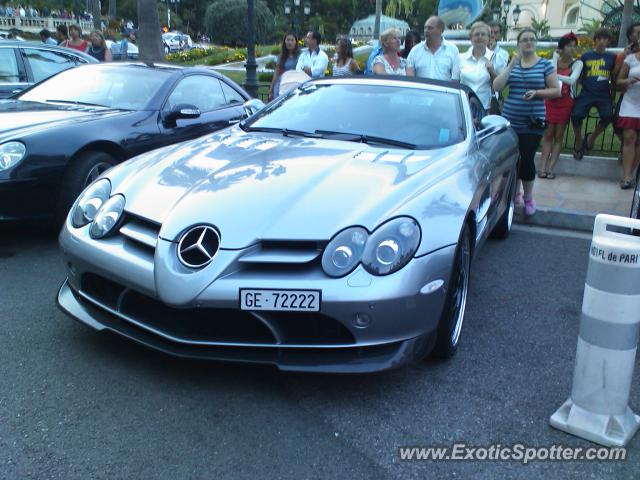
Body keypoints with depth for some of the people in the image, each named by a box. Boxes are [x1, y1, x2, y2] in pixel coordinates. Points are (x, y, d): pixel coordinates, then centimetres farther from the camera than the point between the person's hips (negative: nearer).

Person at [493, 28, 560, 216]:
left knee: (526, 159, -7)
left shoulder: (545, 65, 2)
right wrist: (511, 65, -11)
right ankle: (515, 193, 28)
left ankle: (528, 198, 11)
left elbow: (556, 91, 1)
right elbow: (496, 86, -3)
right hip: (510, 121, 3)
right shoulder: (512, 64, 9)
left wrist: (537, 92, -15)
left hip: (532, 123, -3)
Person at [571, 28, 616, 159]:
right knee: (576, 115, -23)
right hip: (587, 93, 0)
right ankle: (579, 142, 5)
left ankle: (591, 138, 4)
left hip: (604, 95, 1)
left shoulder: (611, 57, 11)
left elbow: (613, 79, 15)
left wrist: (612, 96, 12)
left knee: (608, 116, -25)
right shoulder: (586, 56, 8)